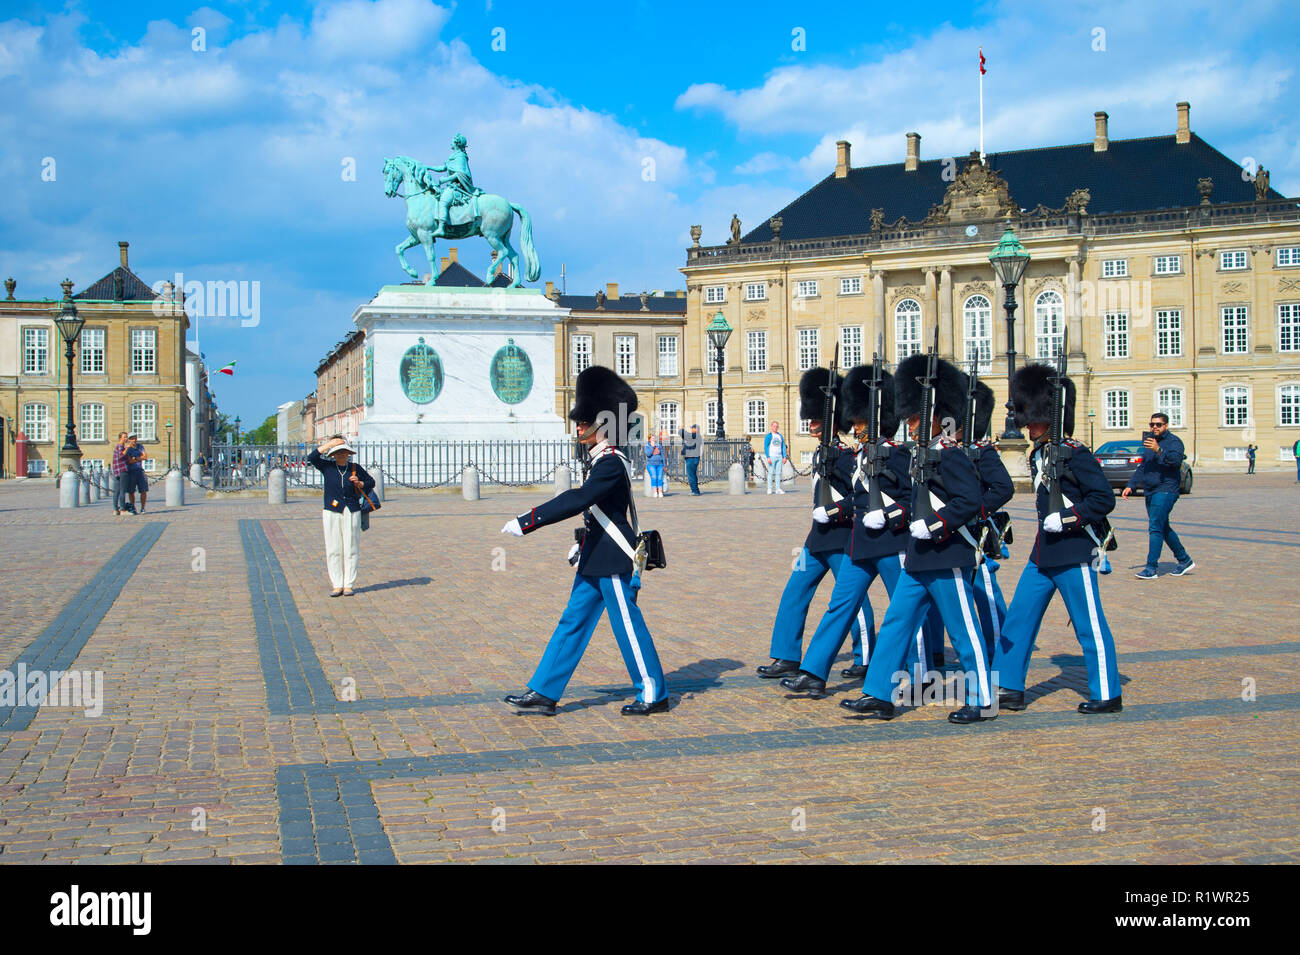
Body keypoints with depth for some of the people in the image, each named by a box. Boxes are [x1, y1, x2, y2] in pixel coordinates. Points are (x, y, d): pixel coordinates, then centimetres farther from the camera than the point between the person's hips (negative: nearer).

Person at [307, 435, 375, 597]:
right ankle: (337, 585, 6)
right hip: (331, 512, 0)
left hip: (352, 512, 0)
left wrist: (359, 483, -4)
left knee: (350, 549, 0)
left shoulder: (355, 468, 7)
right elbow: (311, 458, -9)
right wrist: (329, 444, -9)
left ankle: (348, 585, 6)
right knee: (333, 550, 0)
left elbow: (371, 482, 16)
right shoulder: (327, 466, 5)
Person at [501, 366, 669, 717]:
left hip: (612, 562, -10)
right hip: (596, 559, 10)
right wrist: (583, 542, 22)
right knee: (572, 623, 10)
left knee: (628, 626, 0)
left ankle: (653, 694, 12)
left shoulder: (611, 464, -19)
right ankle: (543, 693, 14)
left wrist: (525, 523, -28)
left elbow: (576, 501, -28)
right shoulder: (602, 460, 11)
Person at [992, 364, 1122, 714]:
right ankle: (1009, 689, 15)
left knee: (1089, 626, 1)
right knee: (1019, 619, 8)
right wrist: (1048, 522, 14)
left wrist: (1068, 518, -22)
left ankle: (1107, 695, 12)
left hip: (1074, 554, -9)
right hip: (1043, 554, 9)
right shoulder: (1038, 454, 10)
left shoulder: (1075, 455, -14)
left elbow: (1104, 498, -17)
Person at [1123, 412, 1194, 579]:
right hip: (1150, 491, 9)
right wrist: (1131, 485, 20)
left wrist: (1158, 450, -36)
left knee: (1155, 528, -14)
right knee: (1163, 528, 14)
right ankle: (1184, 560, 26)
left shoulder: (1174, 441, -6)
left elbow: (1176, 460, -25)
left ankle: (1151, 568, -13)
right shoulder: (1149, 441, 18)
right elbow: (1142, 468, 26)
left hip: (1165, 490, -9)